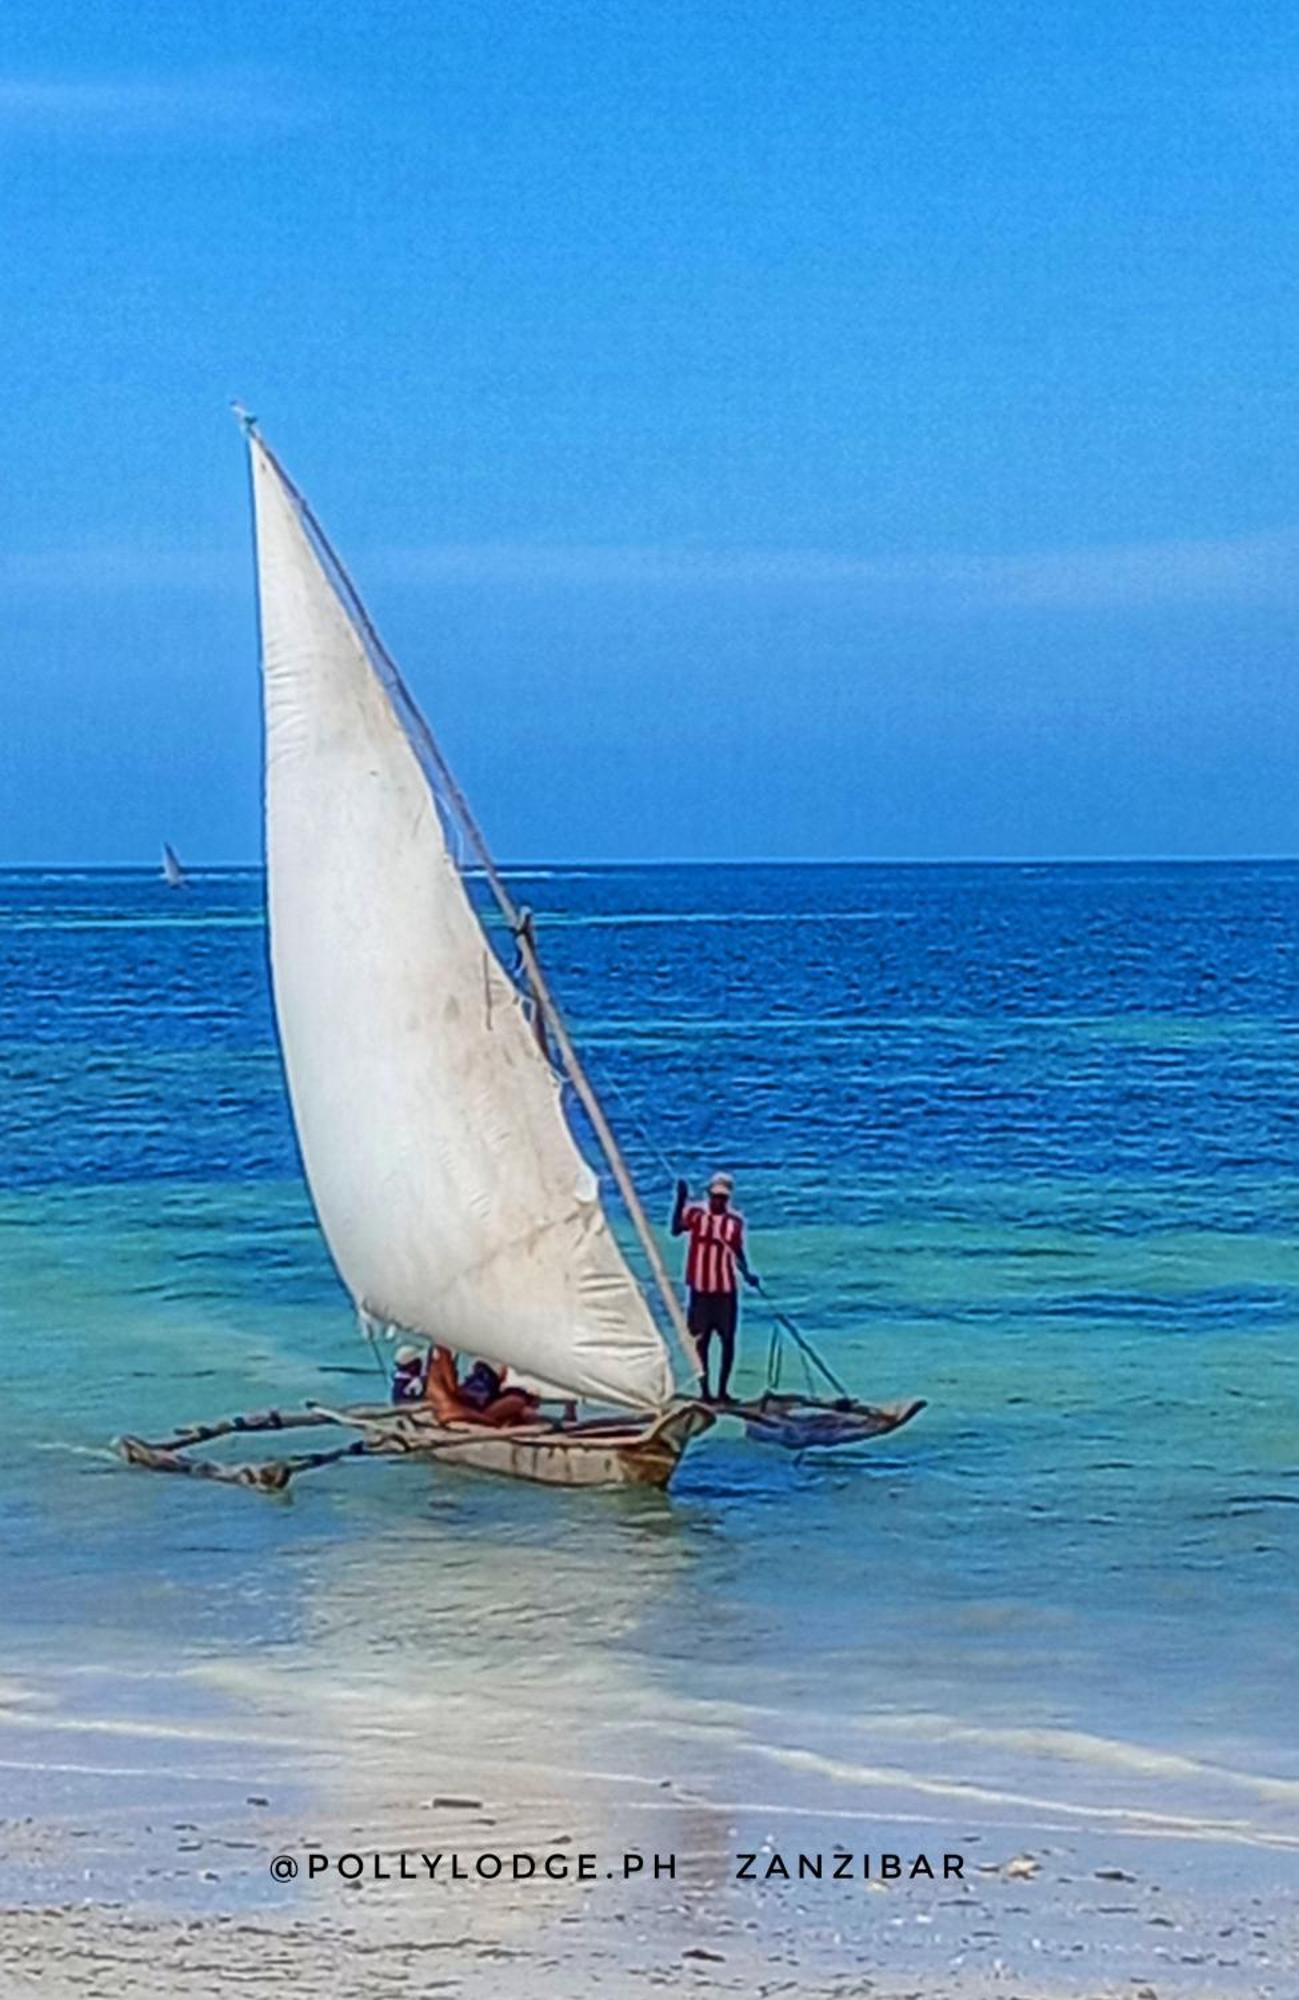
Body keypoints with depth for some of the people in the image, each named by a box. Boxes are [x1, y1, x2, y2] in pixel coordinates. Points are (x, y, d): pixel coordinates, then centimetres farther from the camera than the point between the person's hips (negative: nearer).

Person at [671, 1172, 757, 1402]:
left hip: (726, 1289, 2)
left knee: (727, 1340, 3)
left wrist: (747, 1273, -6)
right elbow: (676, 1229, -18)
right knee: (700, 1340, 2)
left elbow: (738, 1252, 11)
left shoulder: (735, 1221, 4)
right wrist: (681, 1200, -28)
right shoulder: (695, 1213, -2)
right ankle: (704, 1390, 7)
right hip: (700, 1288, -2)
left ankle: (722, 1390, 11)